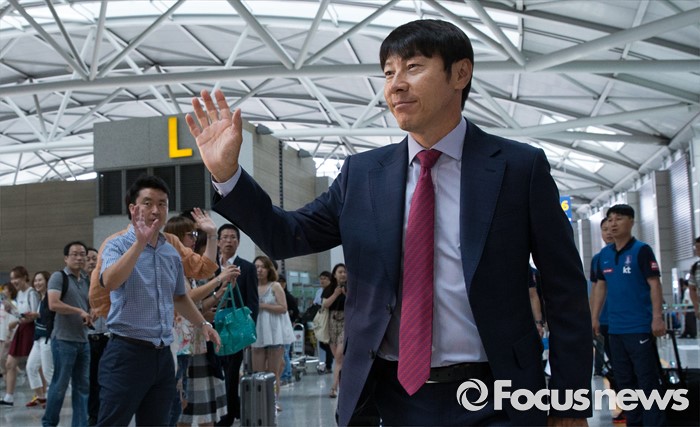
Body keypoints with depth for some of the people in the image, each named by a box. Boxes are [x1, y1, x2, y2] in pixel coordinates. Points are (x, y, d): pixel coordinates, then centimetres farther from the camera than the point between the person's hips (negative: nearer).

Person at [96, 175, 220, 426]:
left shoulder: (172, 253, 12)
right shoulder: (119, 245, -7)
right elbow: (110, 282, -29)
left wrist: (202, 324, 22)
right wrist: (140, 242, -31)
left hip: (162, 356, 6)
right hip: (127, 352, -6)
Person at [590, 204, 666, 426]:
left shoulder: (641, 250, -7)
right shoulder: (604, 254, 10)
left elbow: (654, 284, -11)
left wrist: (657, 317, -18)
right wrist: (594, 317, 12)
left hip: (640, 327, -6)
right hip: (615, 328, 6)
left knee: (648, 381, -2)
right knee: (624, 381, 14)